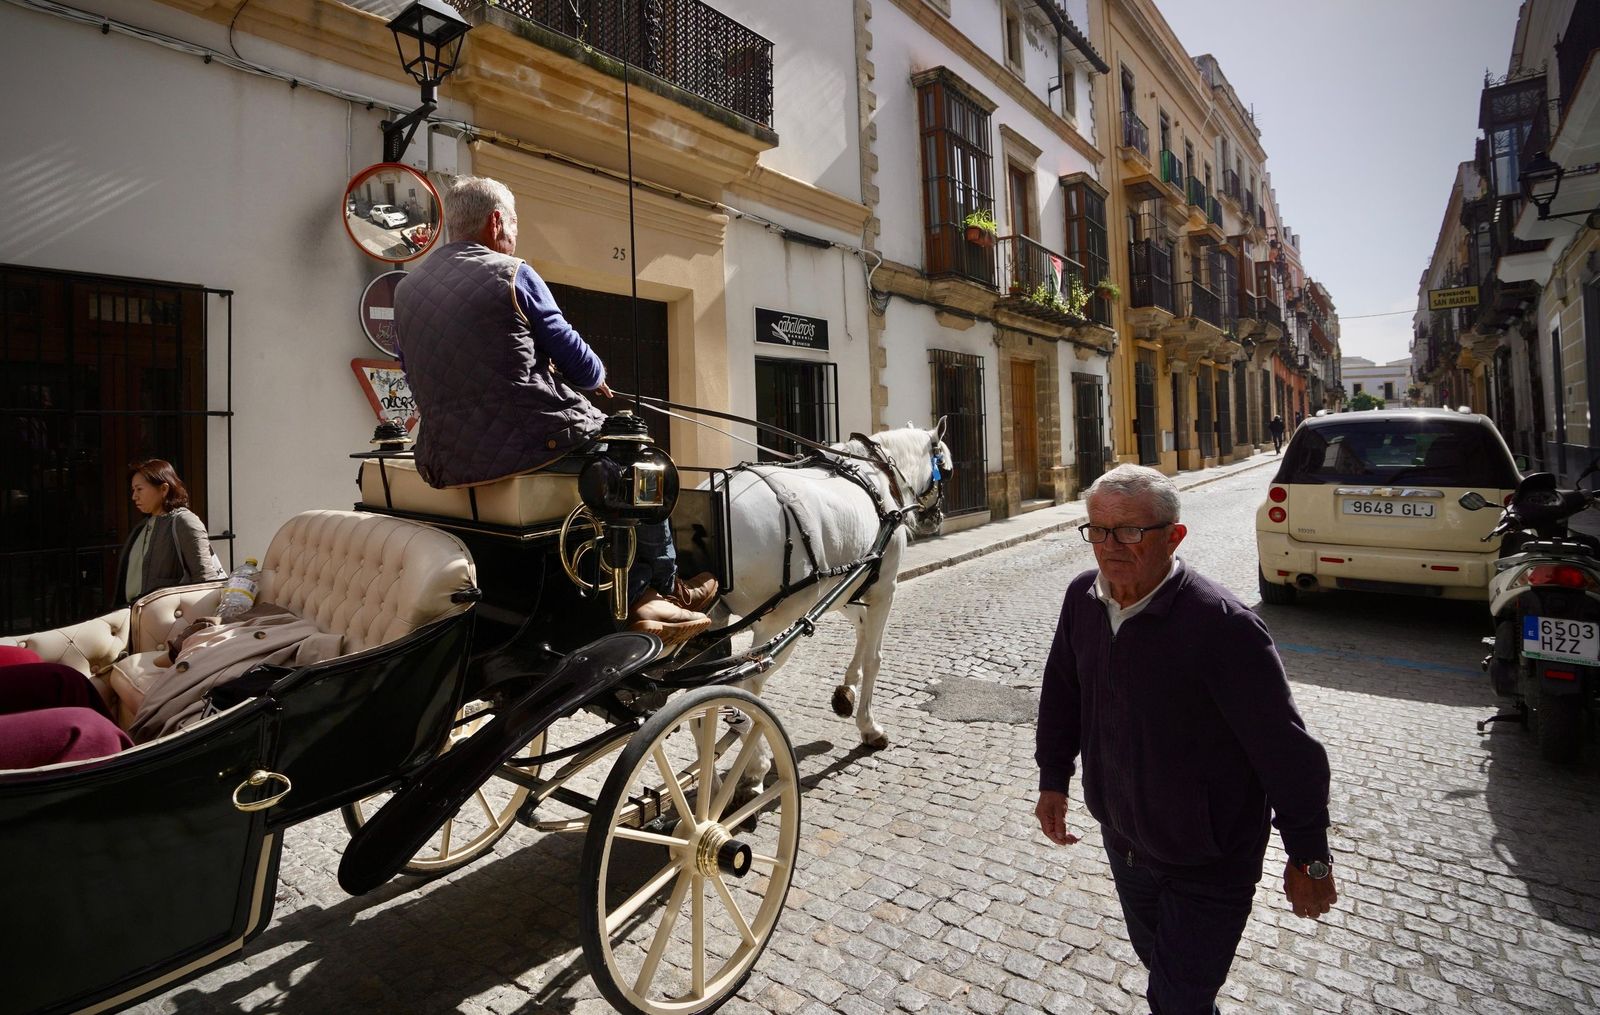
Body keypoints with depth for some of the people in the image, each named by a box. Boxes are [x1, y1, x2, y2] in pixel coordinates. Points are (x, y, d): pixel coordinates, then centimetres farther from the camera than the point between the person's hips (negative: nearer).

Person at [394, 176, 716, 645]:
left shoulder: (406, 288, 15)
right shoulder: (512, 273, -4)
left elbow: (419, 379, 21)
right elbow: (578, 364, -2)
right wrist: (598, 379, 21)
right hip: (530, 446, -7)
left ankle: (632, 597, 25)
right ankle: (661, 586, 23)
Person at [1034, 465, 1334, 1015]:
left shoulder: (1222, 626, -29)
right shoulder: (1082, 598, -10)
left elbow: (1287, 748, -22)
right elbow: (1062, 692, 6)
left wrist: (1309, 858, -13)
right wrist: (1053, 778, 8)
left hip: (1208, 862, -6)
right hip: (1123, 839, 6)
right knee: (1159, 966, 29)